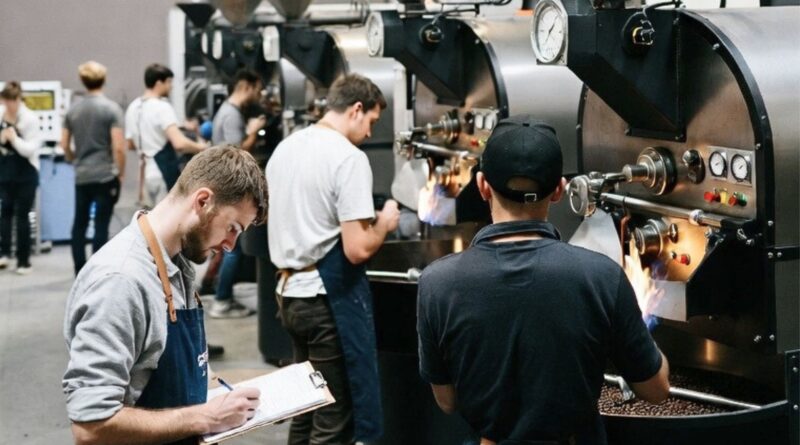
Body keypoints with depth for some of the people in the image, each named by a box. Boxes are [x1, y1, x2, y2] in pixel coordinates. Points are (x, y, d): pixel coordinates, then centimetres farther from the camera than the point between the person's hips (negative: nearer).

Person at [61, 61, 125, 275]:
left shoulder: (73, 110, 6)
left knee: (79, 224, 14)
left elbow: (64, 145, 11)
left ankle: (80, 272, 18)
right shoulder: (111, 109, -8)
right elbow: (118, 147, -14)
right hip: (106, 176, -4)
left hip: (81, 177, 4)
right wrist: (120, 173, -2)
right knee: (101, 226, -1)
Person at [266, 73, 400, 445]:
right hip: (330, 298, -8)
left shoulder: (285, 148, 10)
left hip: (290, 292, 8)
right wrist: (384, 223, -3)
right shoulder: (349, 158, -15)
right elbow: (358, 249, -19)